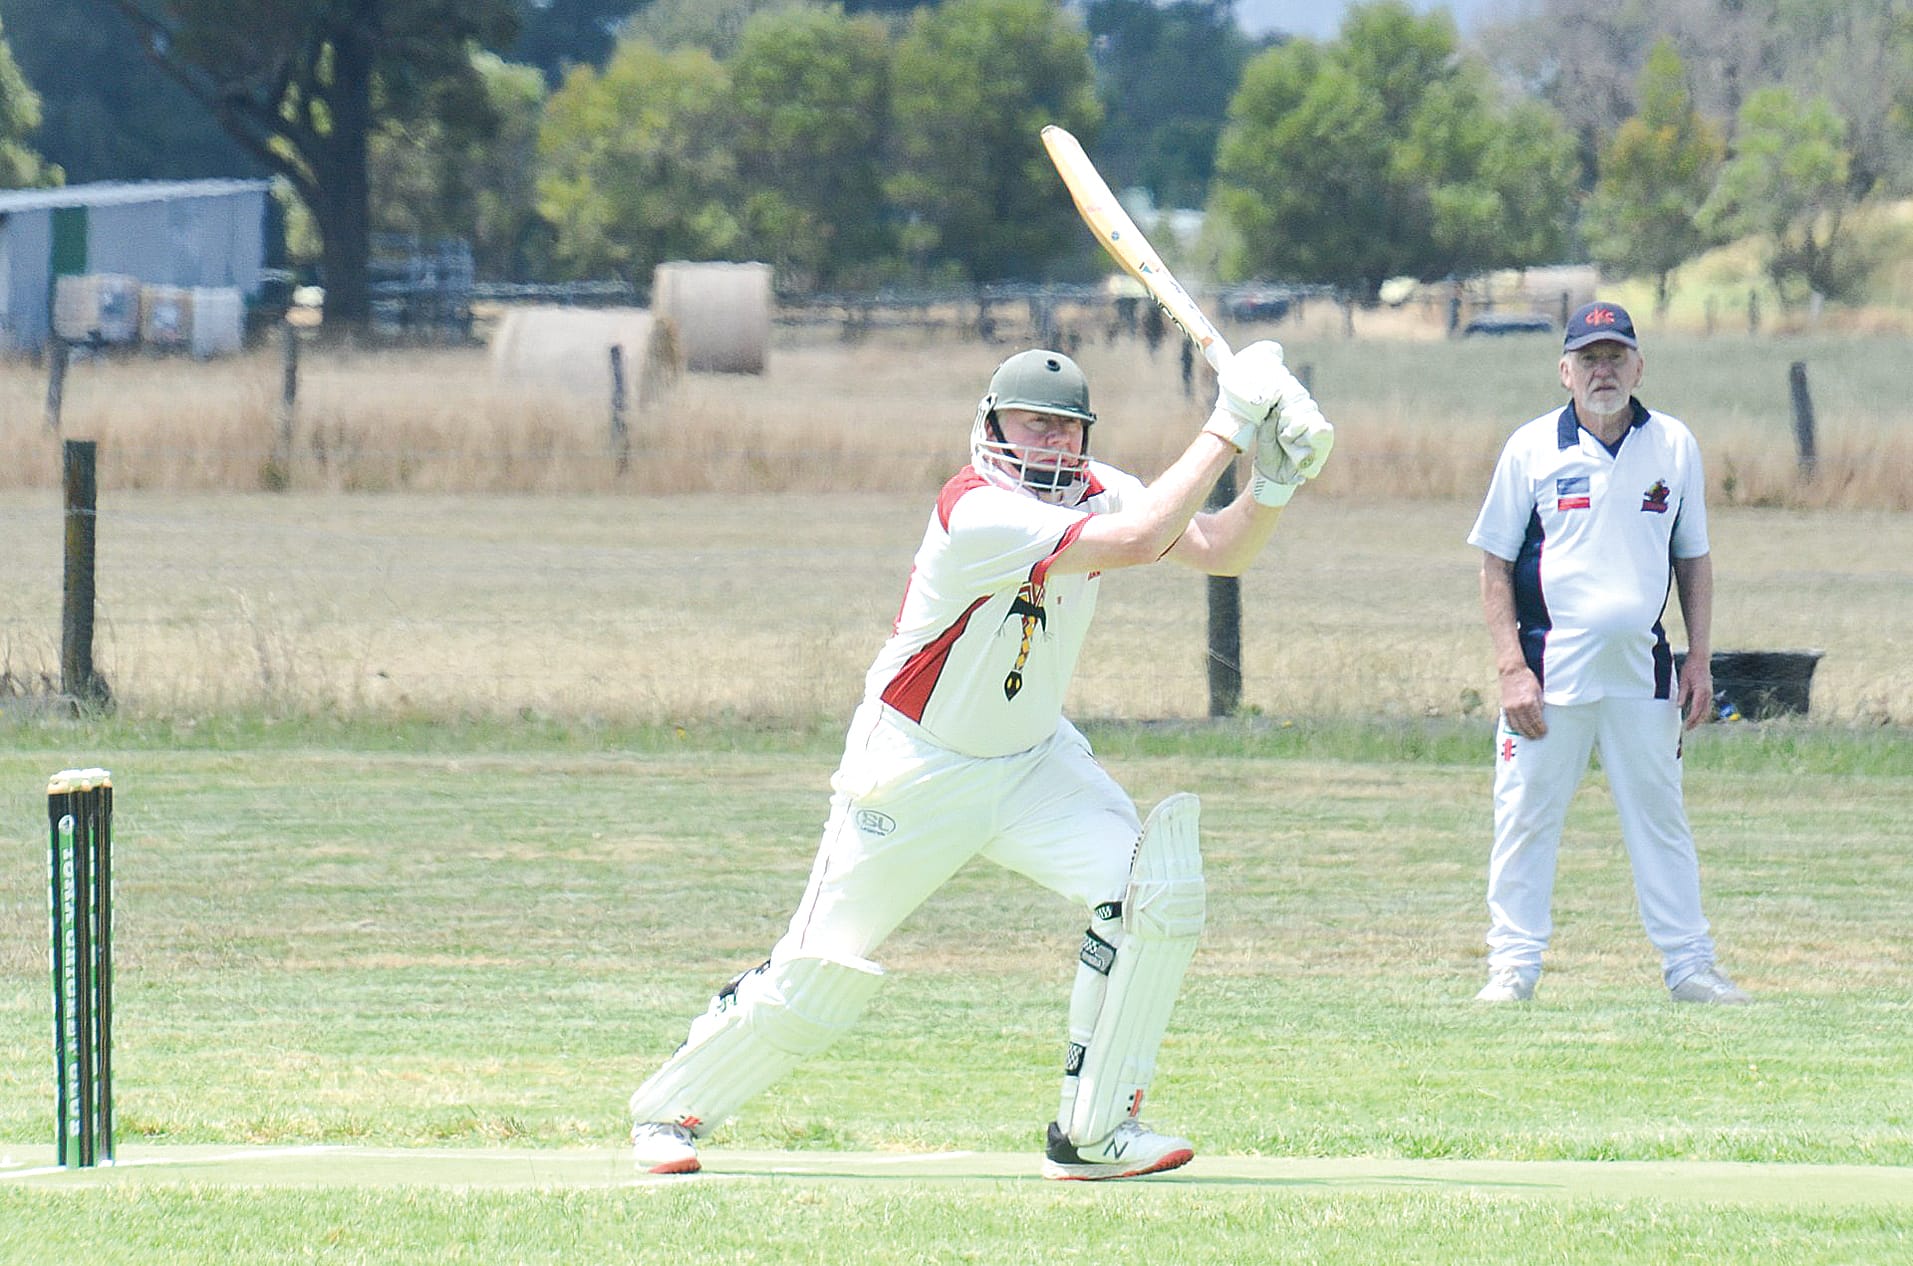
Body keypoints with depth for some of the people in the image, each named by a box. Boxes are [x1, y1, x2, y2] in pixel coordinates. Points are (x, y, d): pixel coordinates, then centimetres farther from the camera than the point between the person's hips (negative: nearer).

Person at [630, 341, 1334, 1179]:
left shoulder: (1095, 494, -4)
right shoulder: (977, 511, -27)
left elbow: (1220, 551, -9)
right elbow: (1140, 542, -36)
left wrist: (1277, 479, -27)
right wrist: (1228, 427, -34)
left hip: (1033, 762, 6)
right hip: (914, 776, -6)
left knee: (1155, 887, -17)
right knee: (816, 982, -1)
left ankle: (1092, 1131, -7)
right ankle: (672, 1107, 25)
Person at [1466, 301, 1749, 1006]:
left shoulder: (1673, 447, 7)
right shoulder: (1532, 448, 0)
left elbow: (1693, 560, 14)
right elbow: (1495, 564, 0)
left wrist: (1698, 662, 5)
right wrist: (1511, 668, -9)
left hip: (1642, 671, 2)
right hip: (1549, 671, -2)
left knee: (1661, 816, 6)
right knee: (1526, 816, -2)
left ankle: (1688, 965, 12)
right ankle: (1512, 967, 4)